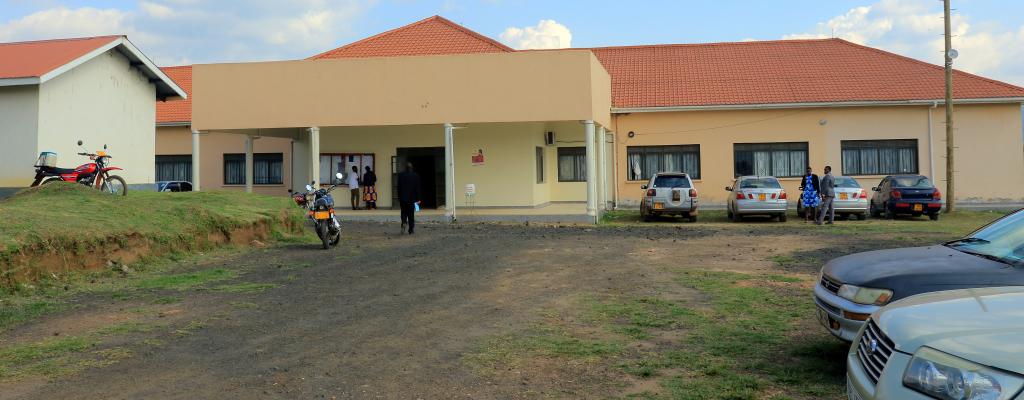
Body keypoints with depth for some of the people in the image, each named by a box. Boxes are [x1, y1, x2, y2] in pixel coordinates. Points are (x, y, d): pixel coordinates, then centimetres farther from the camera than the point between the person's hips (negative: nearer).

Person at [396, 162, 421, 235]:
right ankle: (411, 230, 8)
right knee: (411, 215, 8)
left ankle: (404, 223, -17)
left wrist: (399, 199, 7)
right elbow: (417, 188, -3)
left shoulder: (401, 175, -3)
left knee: (404, 213, 11)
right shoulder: (416, 176, -4)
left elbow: (399, 188, 0)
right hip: (412, 198, 0)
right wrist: (417, 199, 2)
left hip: (403, 198, 0)